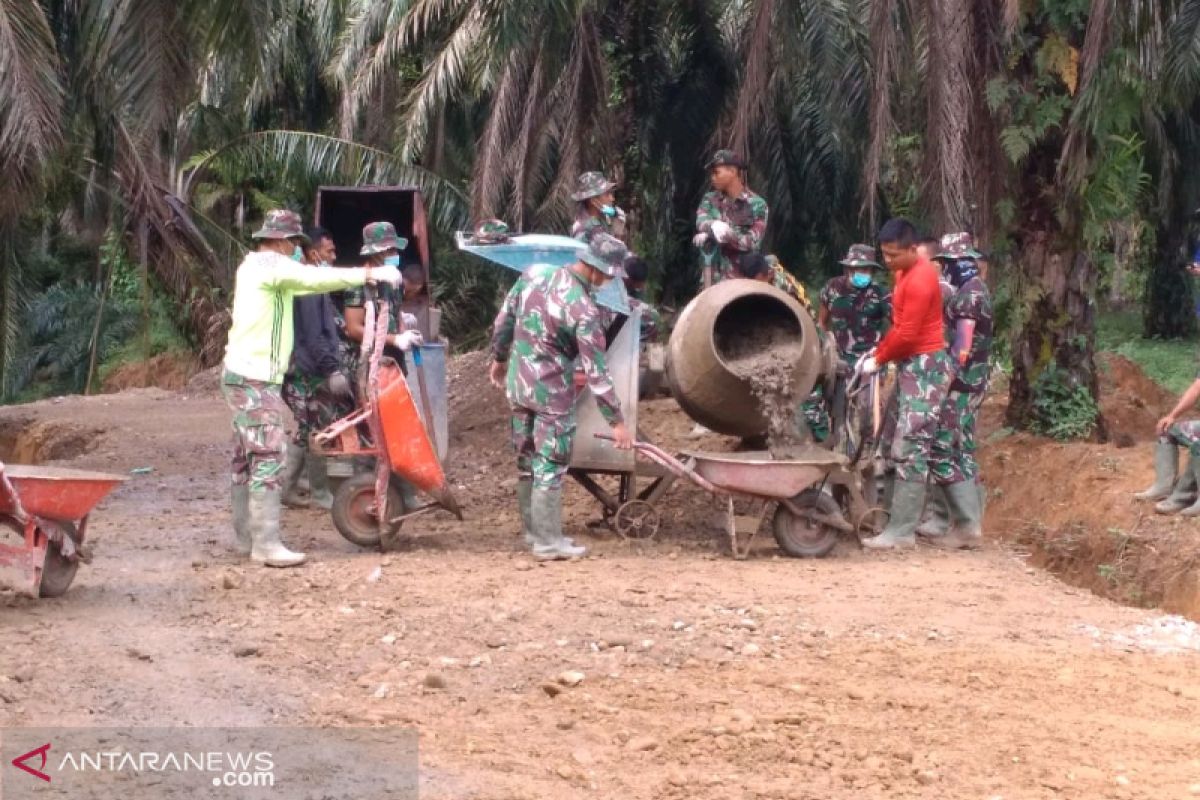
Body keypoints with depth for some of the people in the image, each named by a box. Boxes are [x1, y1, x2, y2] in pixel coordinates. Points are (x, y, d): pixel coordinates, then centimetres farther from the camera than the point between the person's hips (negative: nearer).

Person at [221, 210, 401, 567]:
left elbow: (302, 283, 24)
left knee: (246, 459, 13)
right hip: (256, 380, -11)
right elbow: (317, 279, -24)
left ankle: (246, 537, 17)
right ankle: (266, 544, -15)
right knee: (269, 457, -12)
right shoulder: (272, 265, -13)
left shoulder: (253, 266, 18)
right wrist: (369, 274, -23)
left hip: (240, 376, 11)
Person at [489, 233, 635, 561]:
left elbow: (505, 318, 8)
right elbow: (596, 371, -19)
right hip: (551, 392, -7)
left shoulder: (535, 273, -4)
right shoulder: (584, 309, -22)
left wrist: (499, 357, 23)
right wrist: (616, 420, -12)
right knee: (550, 466, 1)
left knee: (527, 459, 15)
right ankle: (548, 542, 4)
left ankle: (532, 530, 26)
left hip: (518, 383, 7)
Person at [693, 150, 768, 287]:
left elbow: (752, 242, -11)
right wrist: (713, 226, -32)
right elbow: (701, 222, -9)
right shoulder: (710, 200, 12)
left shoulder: (757, 204, 0)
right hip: (714, 280, 3)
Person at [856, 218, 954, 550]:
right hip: (911, 364, 10)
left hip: (925, 367, -10)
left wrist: (878, 360, -7)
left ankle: (902, 531, -11)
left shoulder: (919, 280, -20)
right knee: (905, 446, 11)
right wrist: (879, 351, 7)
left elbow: (907, 335, -20)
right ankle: (902, 518, 16)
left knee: (910, 448, -11)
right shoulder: (906, 272, 11)